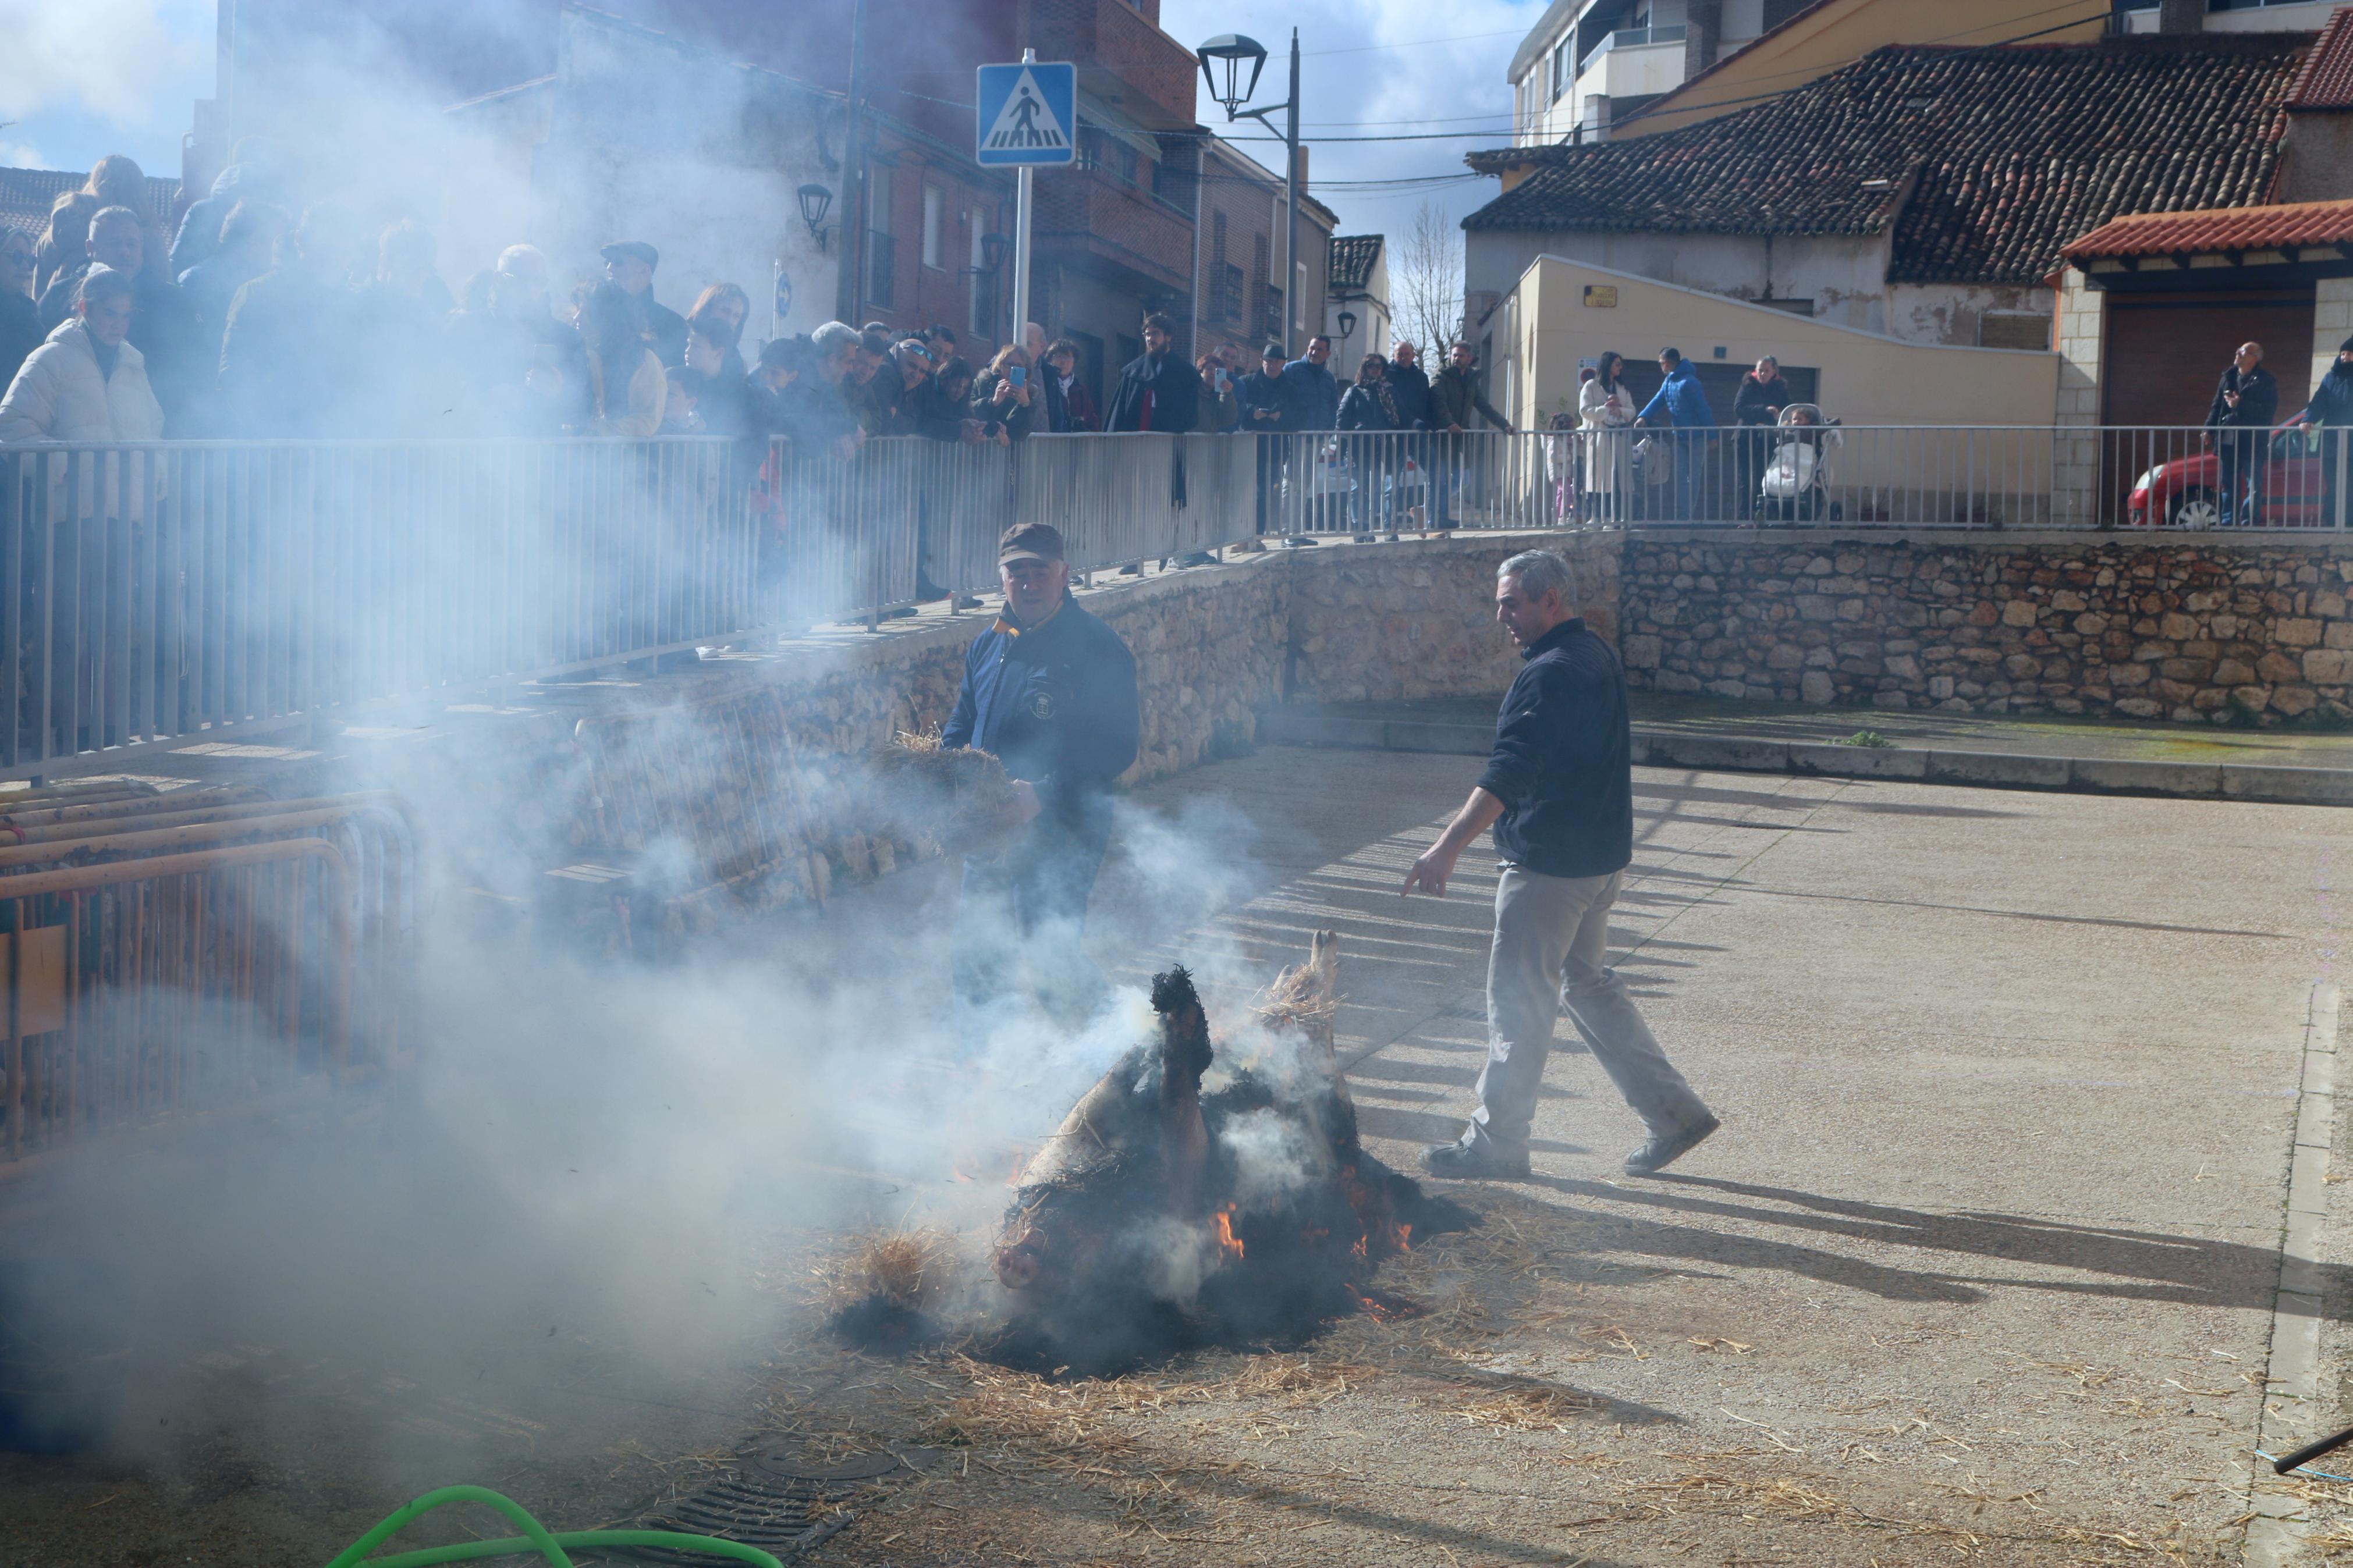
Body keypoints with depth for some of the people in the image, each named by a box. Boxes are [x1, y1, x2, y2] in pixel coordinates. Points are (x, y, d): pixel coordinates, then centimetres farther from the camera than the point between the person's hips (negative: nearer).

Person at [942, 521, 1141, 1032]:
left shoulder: (1098, 650, -10)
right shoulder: (987, 646, 12)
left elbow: (1117, 746, -17)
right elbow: (962, 722, 22)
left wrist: (1044, 793, -26)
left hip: (1060, 838, -7)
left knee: (1050, 958, -5)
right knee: (978, 958, 14)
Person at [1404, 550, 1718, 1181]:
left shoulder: (1549, 674, -21)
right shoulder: (1600, 659, 11)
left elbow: (1507, 776, -31)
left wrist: (1448, 848, -36)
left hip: (1548, 867, -10)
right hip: (1601, 860, 10)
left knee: (1519, 1000, 1)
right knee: (1589, 984, 19)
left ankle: (1497, 1140, 10)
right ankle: (1673, 1111, 19)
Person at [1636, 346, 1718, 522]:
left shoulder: (1688, 383, -19)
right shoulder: (1668, 382, 10)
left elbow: (1703, 410, -20)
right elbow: (1658, 400, 3)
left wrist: (1711, 436, -20)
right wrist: (1643, 417, -16)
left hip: (1696, 437, -8)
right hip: (1679, 437, 8)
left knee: (1693, 477, 0)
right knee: (1680, 476, 2)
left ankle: (1686, 516, 5)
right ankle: (1683, 515, 1)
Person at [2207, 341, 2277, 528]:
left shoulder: (2265, 381, -5)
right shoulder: (2229, 377, 14)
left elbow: (2268, 411, -14)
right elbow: (2217, 405, 17)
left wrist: (2240, 405, -17)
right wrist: (2209, 428, 8)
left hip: (2252, 442, -6)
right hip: (2228, 440, 6)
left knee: (2253, 485, -5)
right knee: (2229, 484, 10)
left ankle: (2250, 521, -4)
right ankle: (2228, 521, 15)